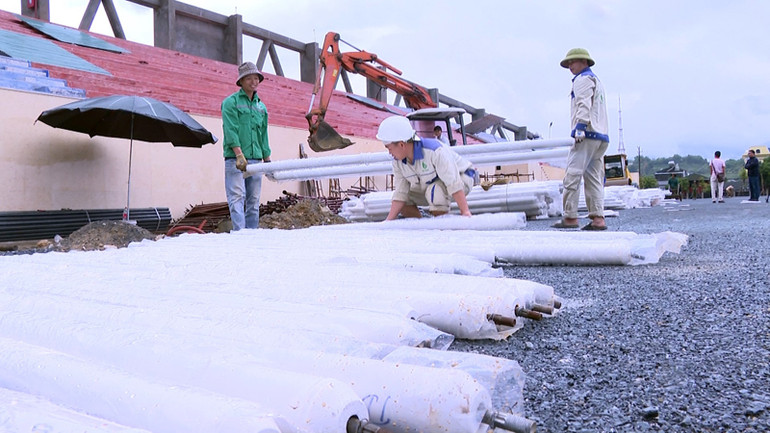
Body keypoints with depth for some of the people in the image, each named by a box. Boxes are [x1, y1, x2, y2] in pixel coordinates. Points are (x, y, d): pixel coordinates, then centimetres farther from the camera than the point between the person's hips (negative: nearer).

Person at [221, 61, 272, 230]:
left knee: (254, 200, 5)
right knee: (237, 198, -12)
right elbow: (230, 130, -10)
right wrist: (239, 154, -20)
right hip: (235, 159, -6)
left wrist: (267, 160, 18)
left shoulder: (261, 106, 20)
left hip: (255, 159, 6)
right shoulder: (230, 102, 1)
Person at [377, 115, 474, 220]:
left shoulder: (434, 151, -34)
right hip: (431, 186, 7)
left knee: (434, 191, -38)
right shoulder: (398, 161, -12)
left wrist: (465, 211, -39)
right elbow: (400, 193, -10)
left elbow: (454, 184, -36)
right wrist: (389, 221, -17)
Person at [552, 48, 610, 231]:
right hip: (601, 135, 10)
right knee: (594, 178, 5)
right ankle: (598, 218, -1)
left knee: (572, 175, -12)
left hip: (588, 134, -10)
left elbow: (584, 104, -15)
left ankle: (570, 217, -15)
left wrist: (580, 127, -25)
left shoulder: (583, 79, 0)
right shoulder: (597, 80, 30)